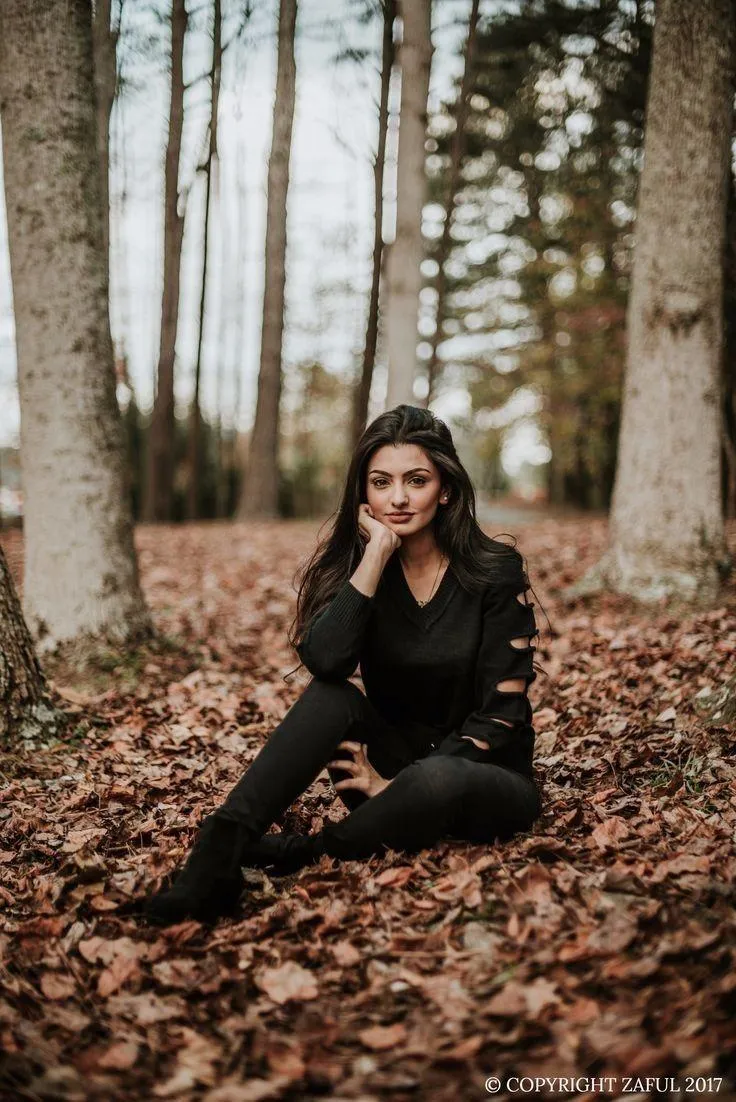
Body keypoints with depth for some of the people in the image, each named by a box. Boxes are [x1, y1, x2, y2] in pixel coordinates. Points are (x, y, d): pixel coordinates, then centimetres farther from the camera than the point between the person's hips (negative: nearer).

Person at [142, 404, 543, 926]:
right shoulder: (351, 563, -3)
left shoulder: (496, 570, -12)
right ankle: (220, 847, -36)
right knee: (332, 697, -28)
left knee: (435, 782, -38)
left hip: (485, 777, -2)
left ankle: (304, 853, -20)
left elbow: (502, 711, -13)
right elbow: (324, 661, -23)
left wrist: (399, 783, -17)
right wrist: (377, 555, -25)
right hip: (391, 767, 3)